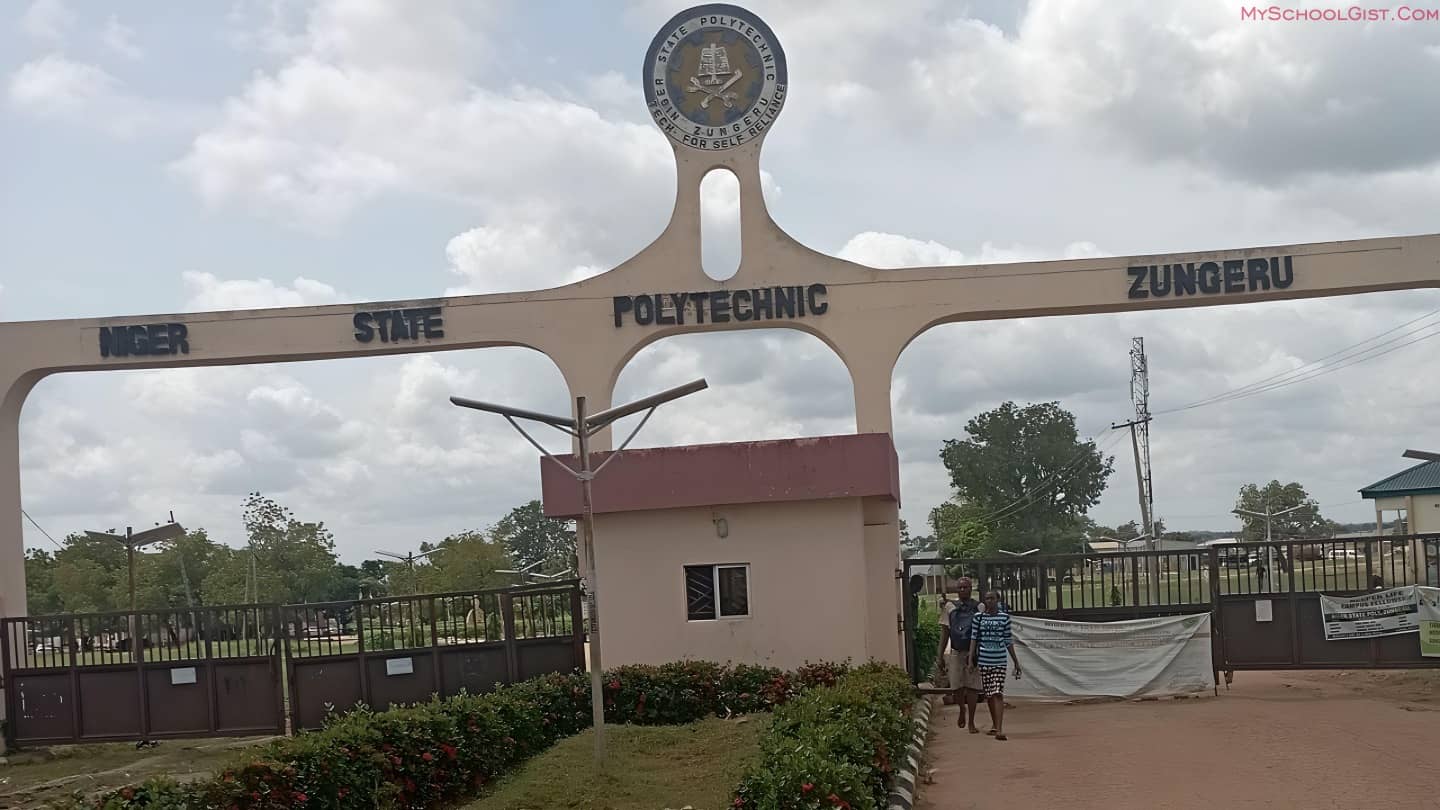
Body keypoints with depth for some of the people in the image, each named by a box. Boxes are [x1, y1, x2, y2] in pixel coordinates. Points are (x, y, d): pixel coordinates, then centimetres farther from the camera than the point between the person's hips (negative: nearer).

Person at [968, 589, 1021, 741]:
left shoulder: (1004, 617, 2)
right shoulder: (978, 617, 3)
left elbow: (1008, 641, 7)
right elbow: (974, 639, 3)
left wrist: (1016, 662, 9)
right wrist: (971, 660, -4)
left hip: (1000, 661, -2)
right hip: (984, 660, 2)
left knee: (998, 694, -12)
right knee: (989, 694, 11)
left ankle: (999, 729, -18)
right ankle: (994, 725, 28)